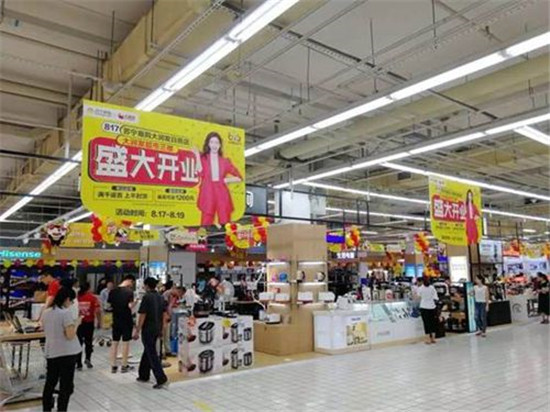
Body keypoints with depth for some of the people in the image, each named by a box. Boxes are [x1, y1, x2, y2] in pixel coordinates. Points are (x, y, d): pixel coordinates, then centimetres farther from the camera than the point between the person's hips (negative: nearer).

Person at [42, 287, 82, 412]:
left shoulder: (46, 312, 5)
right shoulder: (66, 312, -17)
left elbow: (45, 331, 17)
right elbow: (70, 335, -20)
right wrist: (76, 323, -5)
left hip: (51, 352, 7)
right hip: (67, 353, -7)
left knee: (50, 383, 18)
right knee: (66, 386, 3)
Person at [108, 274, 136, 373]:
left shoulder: (113, 291, 3)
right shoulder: (129, 291, -14)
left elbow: (109, 305, 7)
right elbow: (130, 306, -19)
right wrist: (135, 302, 0)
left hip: (116, 320, 5)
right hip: (127, 320, -5)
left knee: (115, 343, 11)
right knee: (126, 342, 5)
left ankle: (113, 366, 16)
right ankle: (124, 366, 12)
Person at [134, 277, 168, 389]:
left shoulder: (147, 297, -14)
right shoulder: (160, 297, 8)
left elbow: (142, 315, -17)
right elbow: (164, 314, 12)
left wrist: (137, 331, -12)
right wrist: (161, 328, 20)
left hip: (148, 329, -7)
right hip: (157, 329, 8)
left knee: (152, 354, -5)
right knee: (147, 351, 20)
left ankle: (162, 379, -9)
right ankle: (144, 375, 30)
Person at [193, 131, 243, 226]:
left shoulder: (225, 161, 13)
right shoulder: (203, 158, 11)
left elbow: (239, 177, 14)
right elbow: (201, 174, -8)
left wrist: (226, 180, 1)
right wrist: (197, 157, -8)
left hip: (222, 194, 1)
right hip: (208, 194, -1)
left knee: (225, 224, -3)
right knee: (206, 222, -5)